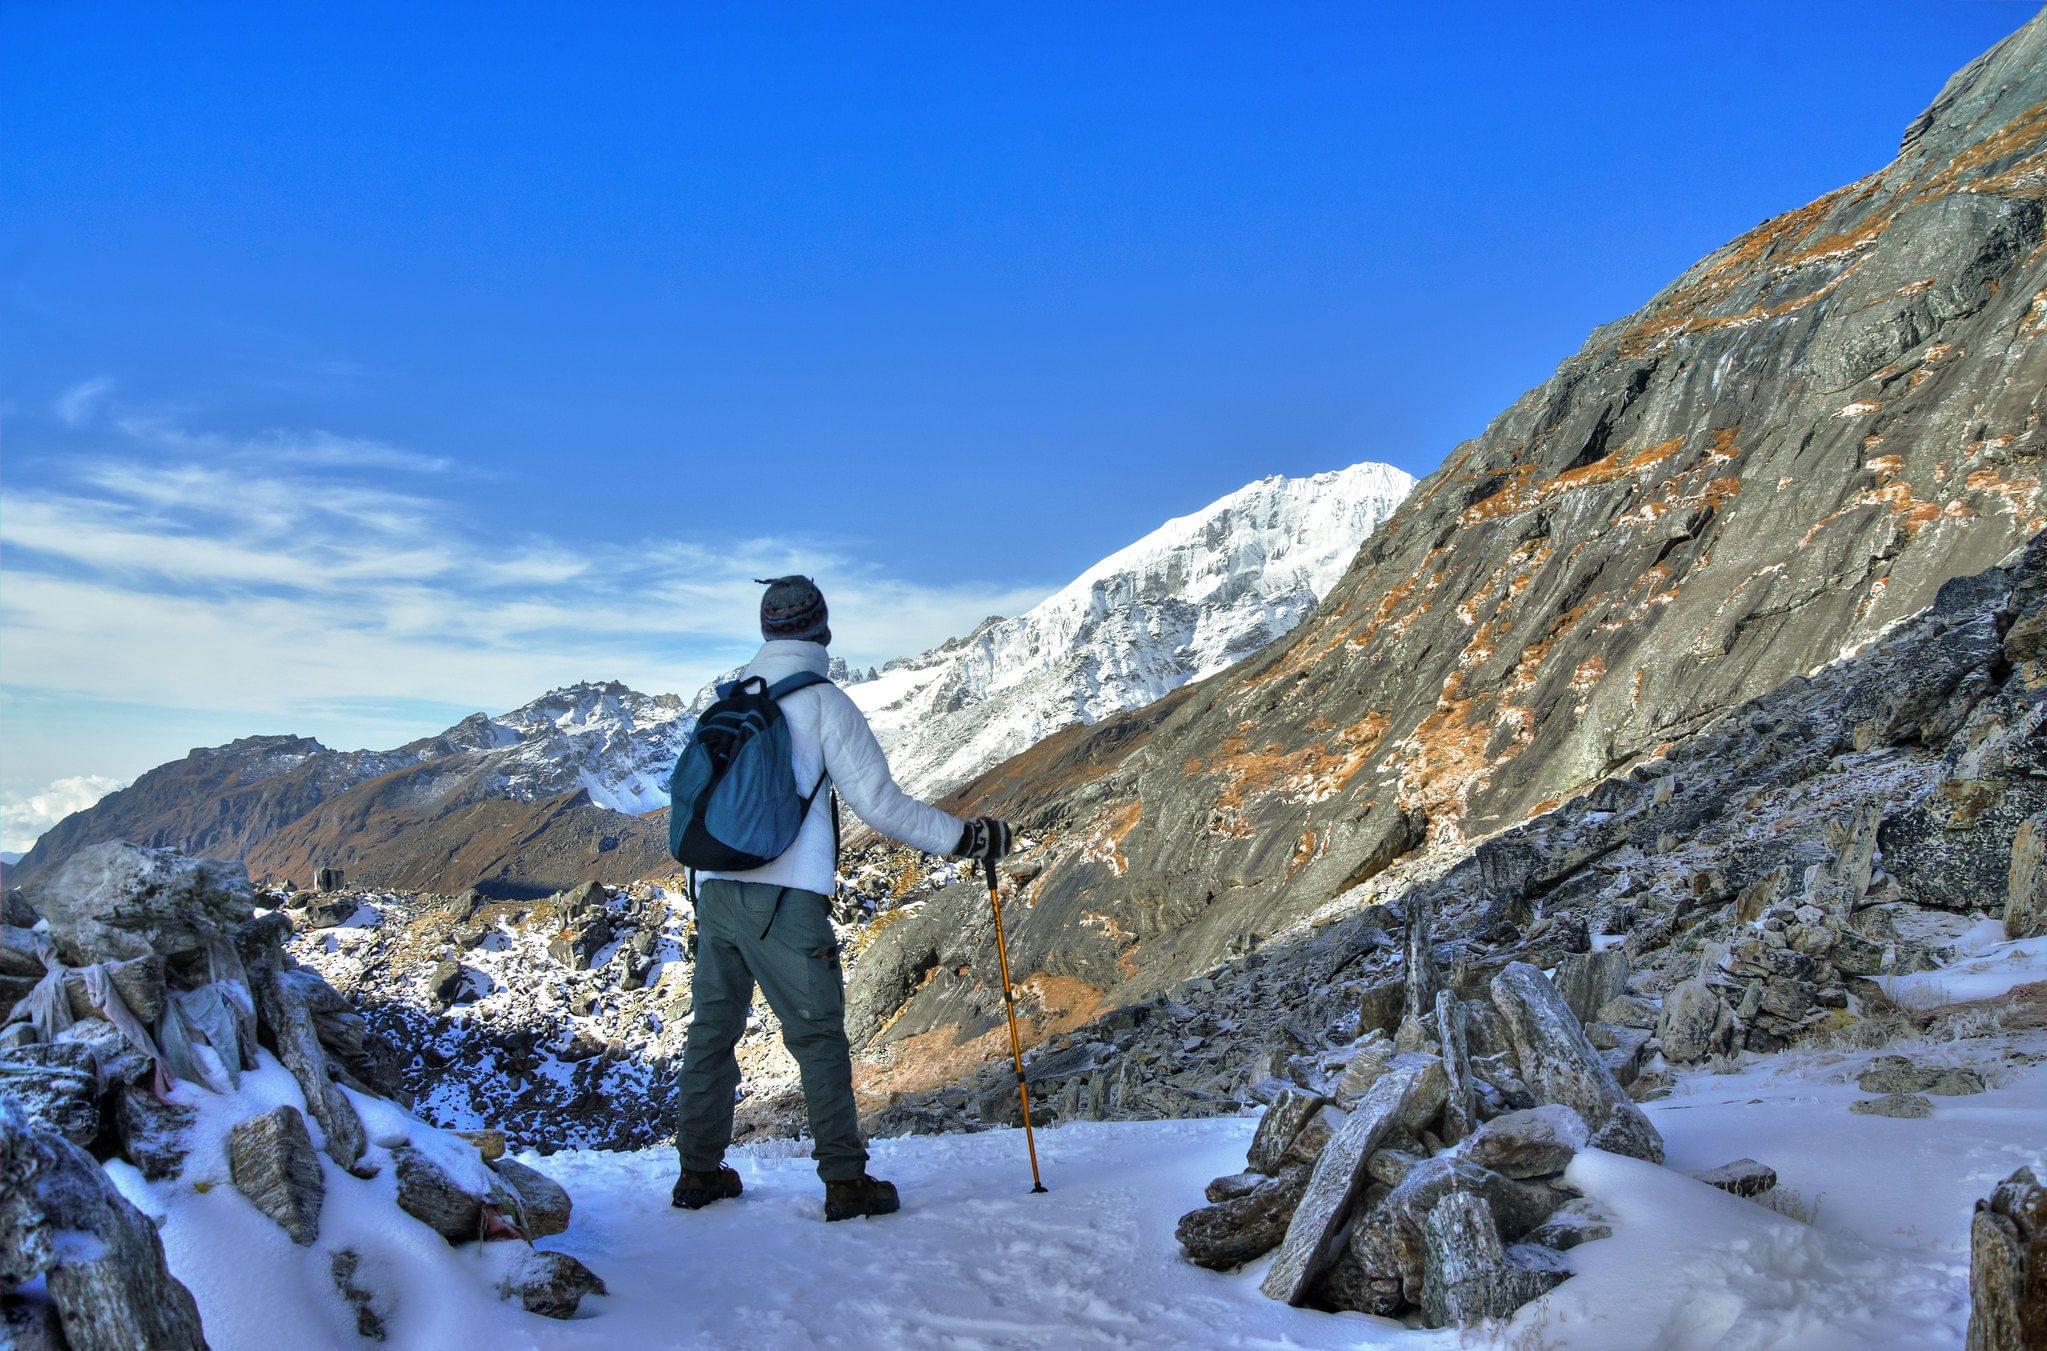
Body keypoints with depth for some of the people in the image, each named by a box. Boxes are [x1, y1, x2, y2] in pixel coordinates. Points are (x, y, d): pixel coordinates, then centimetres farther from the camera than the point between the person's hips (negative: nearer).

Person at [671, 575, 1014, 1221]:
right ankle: (845, 1181, 2)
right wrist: (965, 837, -2)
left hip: (713, 891, 6)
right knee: (818, 1037, 1)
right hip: (785, 900, -6)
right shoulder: (822, 701, -5)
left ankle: (699, 1172, 21)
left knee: (712, 1030, 13)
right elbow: (879, 801, -9)